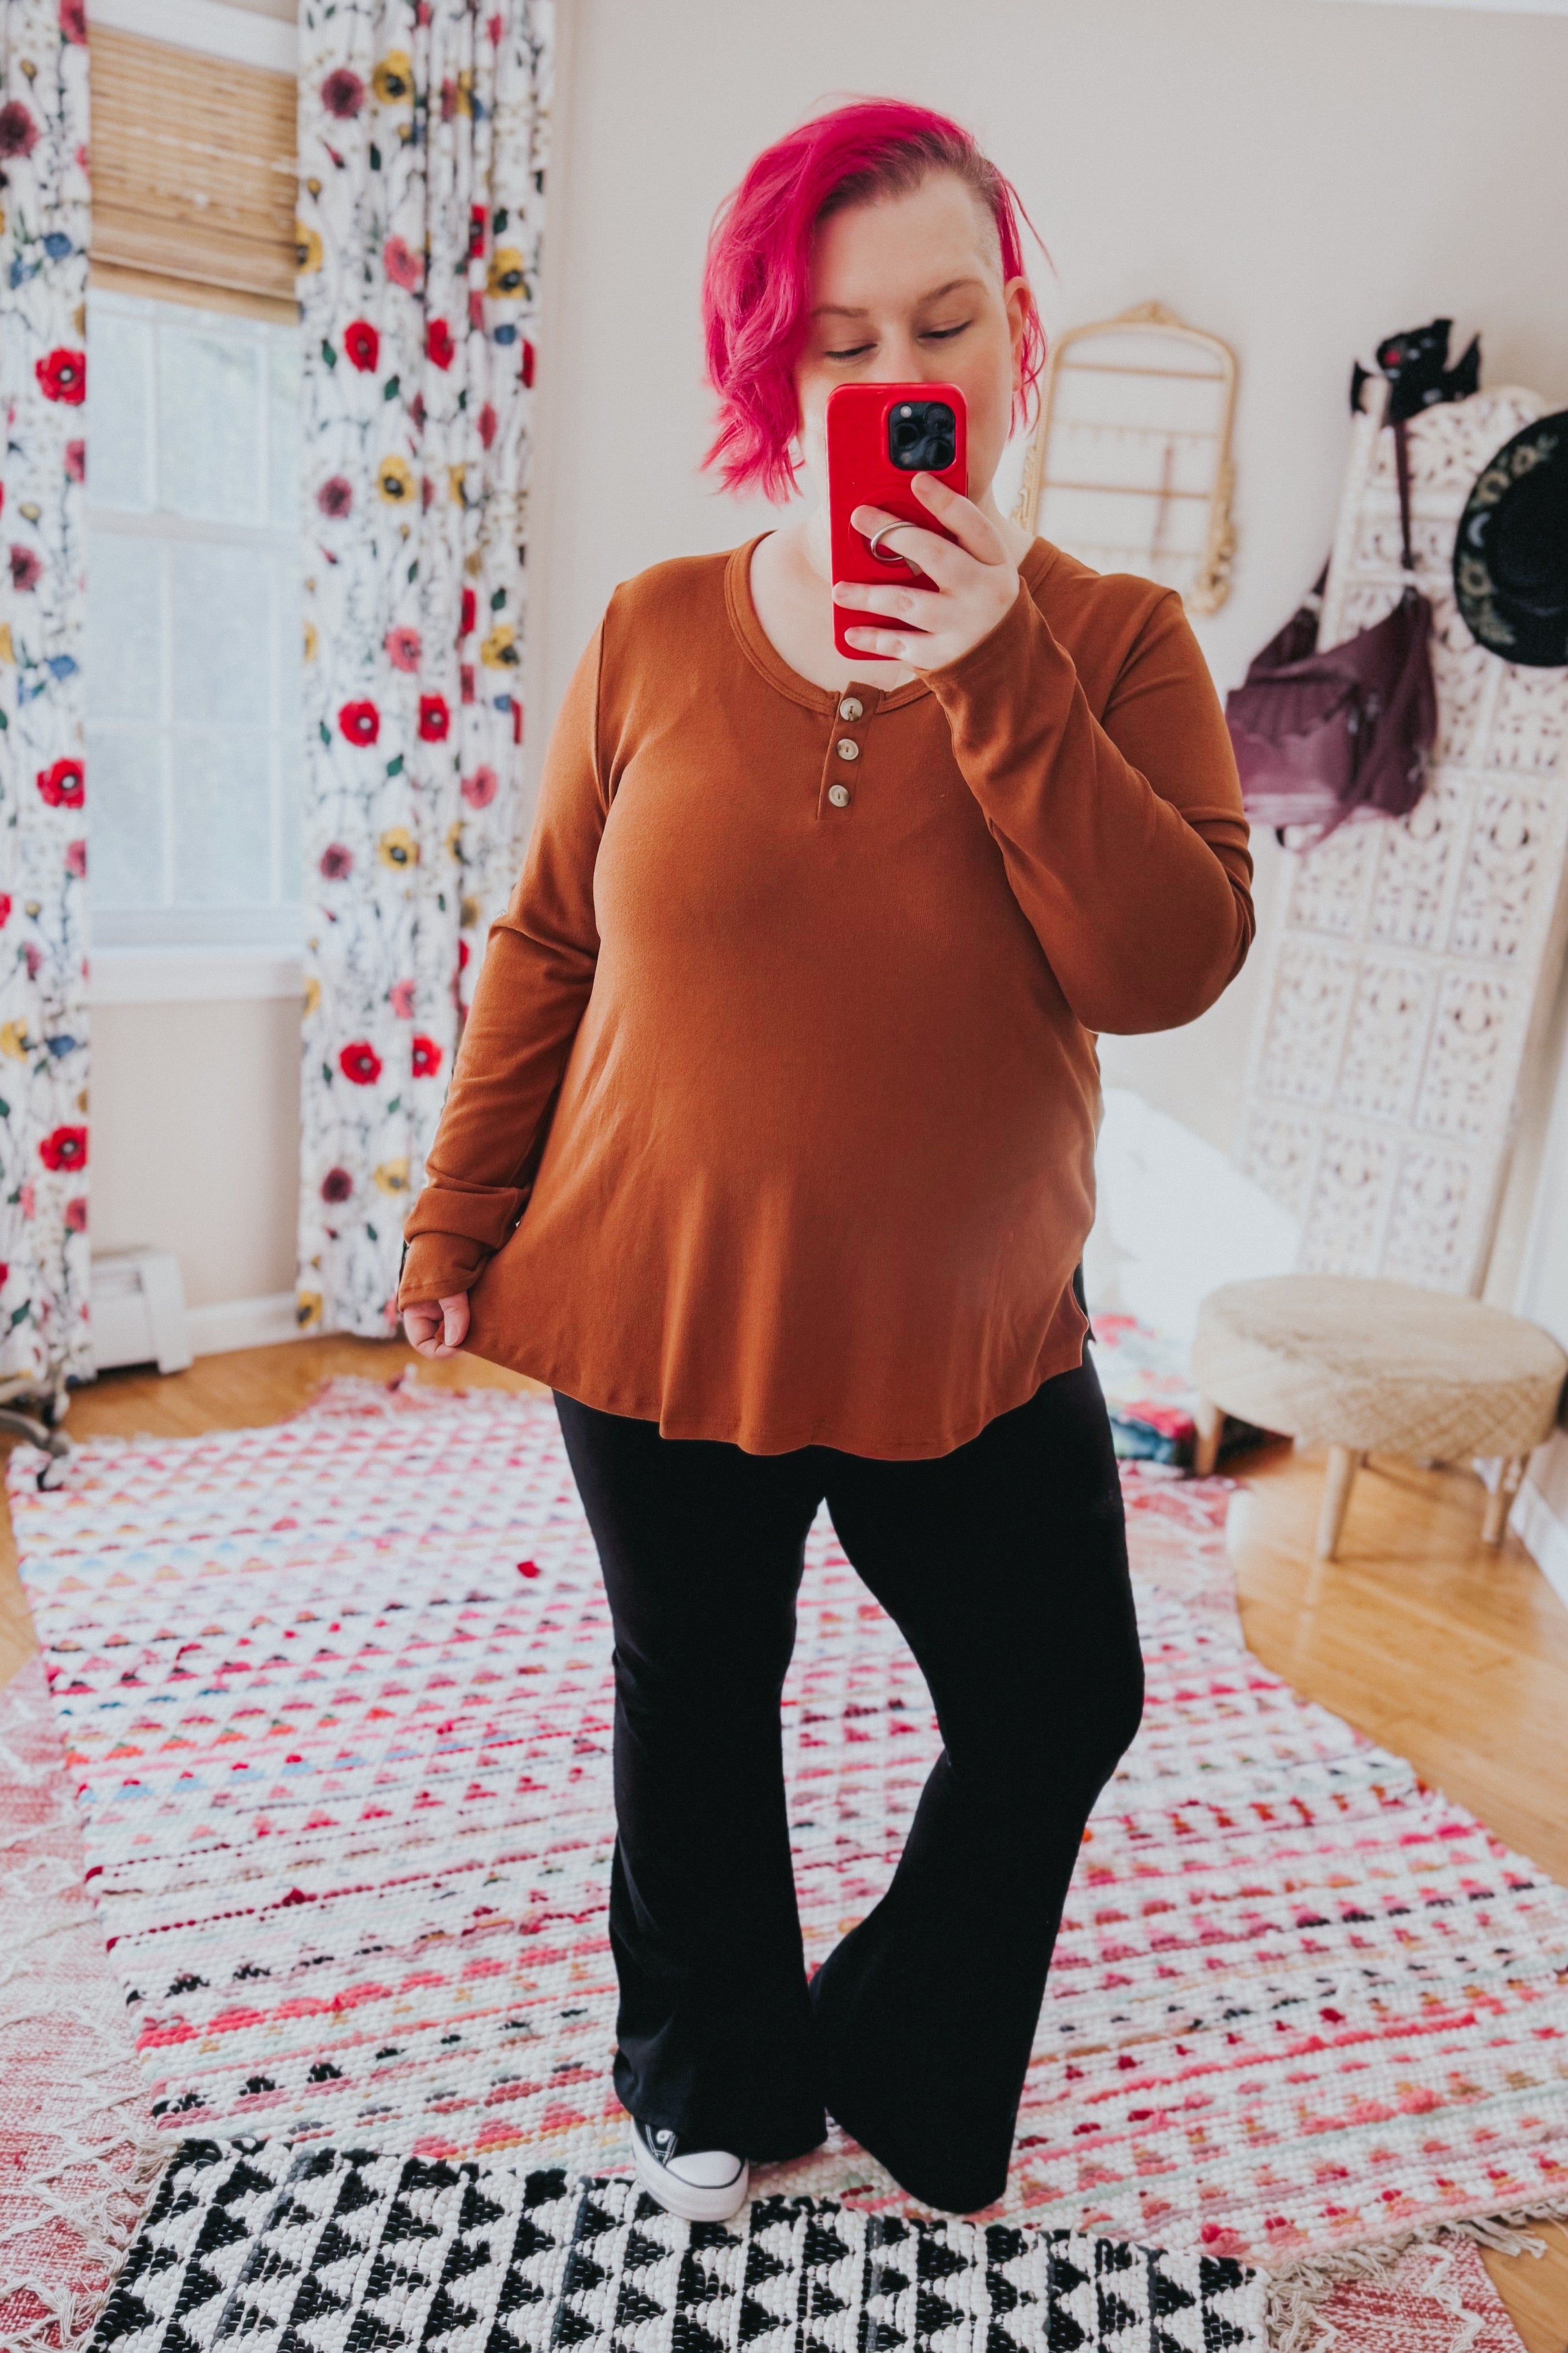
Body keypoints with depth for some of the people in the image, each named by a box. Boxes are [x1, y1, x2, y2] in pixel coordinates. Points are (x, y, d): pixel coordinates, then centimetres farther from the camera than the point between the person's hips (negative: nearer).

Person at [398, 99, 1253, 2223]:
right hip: (662, 1310, 0)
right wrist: (459, 1224, 5)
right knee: (697, 1706, 17)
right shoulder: (656, 636, -3)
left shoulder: (1114, 643, -4)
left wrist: (996, 676, -23)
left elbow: (1171, 966, -17)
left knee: (1062, 1711, 12)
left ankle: (896, 2063, 43)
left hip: (972, 1333, 1)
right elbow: (546, 950, 2)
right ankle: (713, 2082, 47)